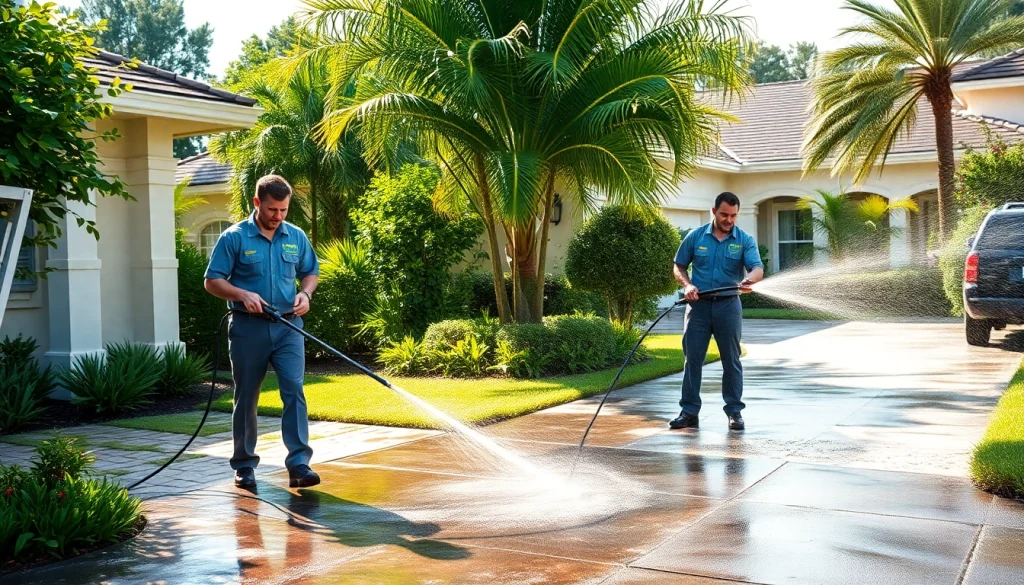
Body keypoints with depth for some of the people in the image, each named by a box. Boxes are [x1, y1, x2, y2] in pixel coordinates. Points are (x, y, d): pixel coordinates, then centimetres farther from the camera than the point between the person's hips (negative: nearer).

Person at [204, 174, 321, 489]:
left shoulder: (296, 237, 6)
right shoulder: (234, 237, -5)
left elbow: (311, 272, 17)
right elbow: (213, 281, -4)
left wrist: (305, 293, -4)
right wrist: (243, 294, -20)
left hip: (288, 326, 2)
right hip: (248, 327, -2)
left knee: (295, 391, -9)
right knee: (246, 398, 7)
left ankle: (299, 464, -10)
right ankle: (244, 465, 19)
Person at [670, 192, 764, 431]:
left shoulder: (745, 240, -1)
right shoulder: (695, 237, 2)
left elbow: (758, 267, -15)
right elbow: (678, 267, 9)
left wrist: (750, 278, -38)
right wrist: (687, 285, -11)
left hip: (728, 305, -1)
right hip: (699, 304, 1)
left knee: (731, 360, 5)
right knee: (692, 358, 2)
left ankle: (734, 411, 15)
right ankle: (689, 412, 8)